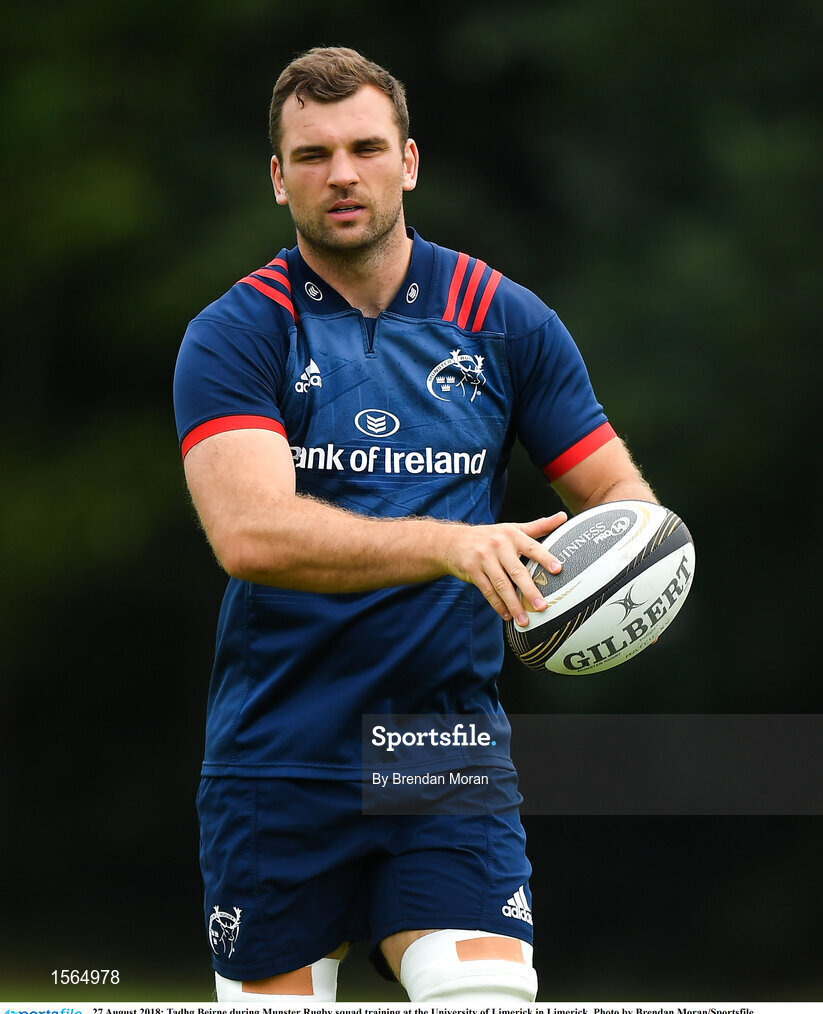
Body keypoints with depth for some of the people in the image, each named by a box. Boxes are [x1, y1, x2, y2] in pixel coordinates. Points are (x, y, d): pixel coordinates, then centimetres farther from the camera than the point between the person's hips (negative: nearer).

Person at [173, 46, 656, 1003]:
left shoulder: (506, 321, 6)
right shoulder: (233, 335, -3)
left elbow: (619, 491, 11)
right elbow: (250, 532, -19)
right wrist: (452, 544, -31)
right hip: (274, 768, -1)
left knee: (487, 994, -18)